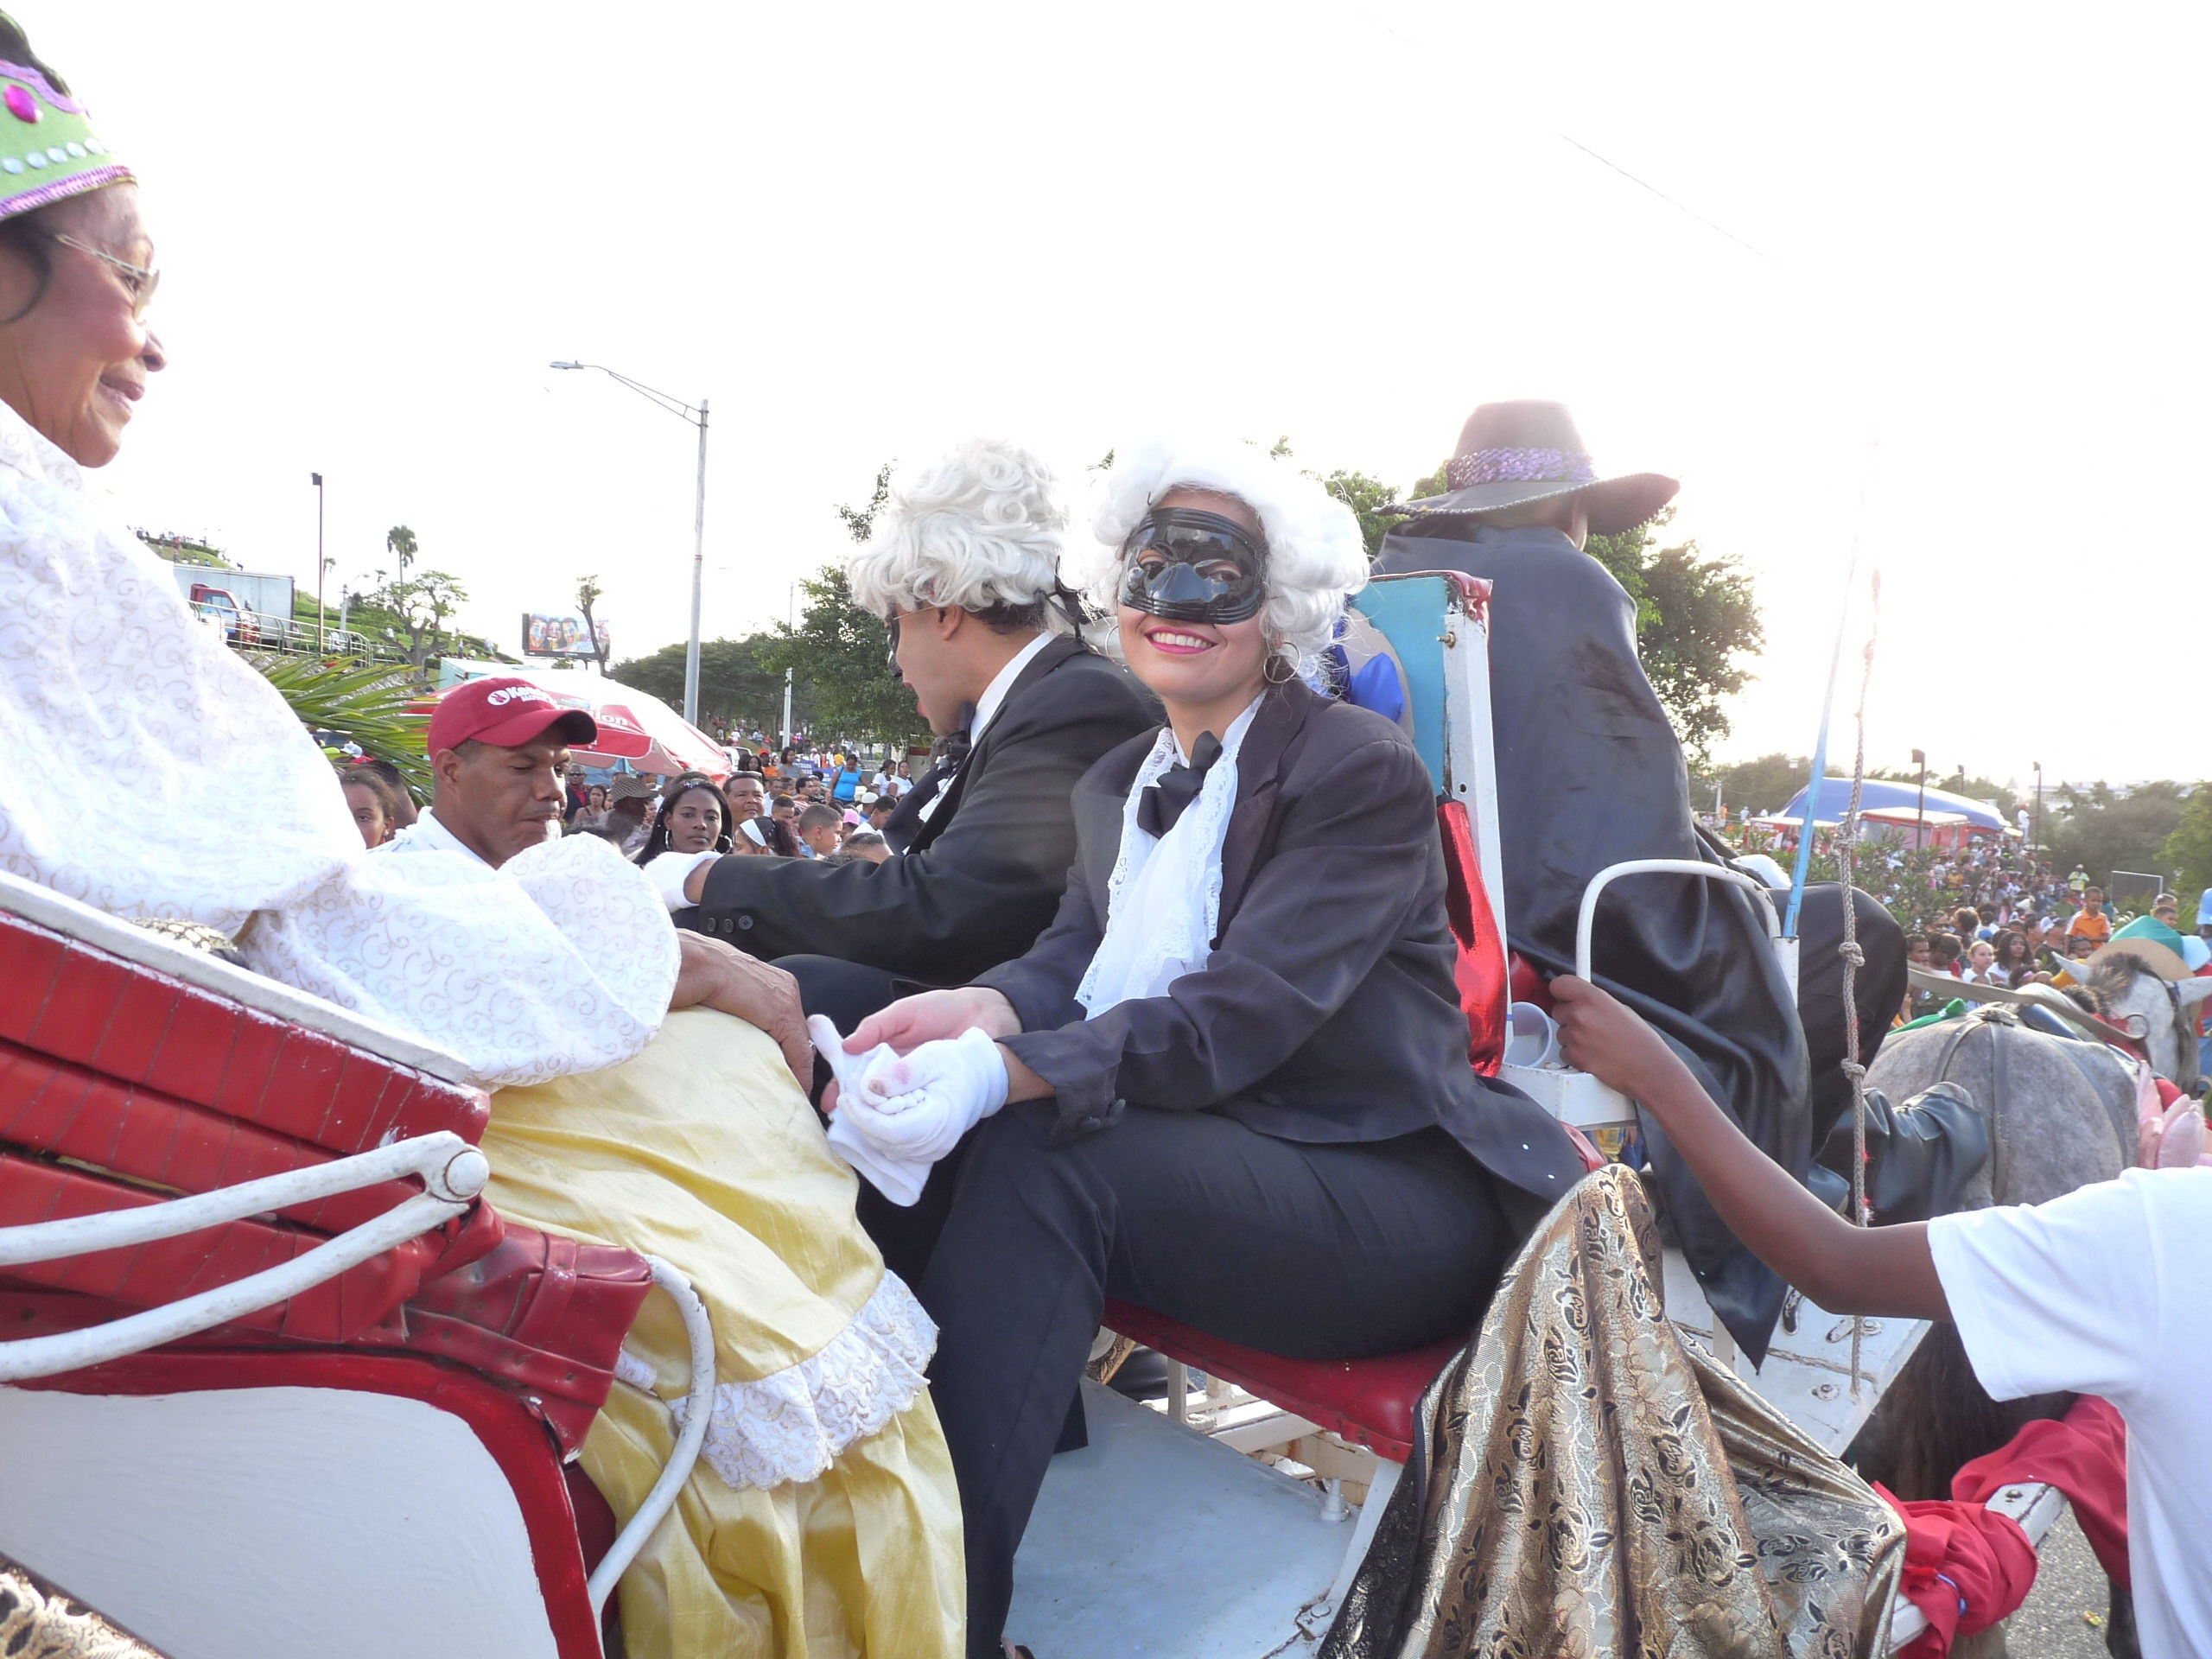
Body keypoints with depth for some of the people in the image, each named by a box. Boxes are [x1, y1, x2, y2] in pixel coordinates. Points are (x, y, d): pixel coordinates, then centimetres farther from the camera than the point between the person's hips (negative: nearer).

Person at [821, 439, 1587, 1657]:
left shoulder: (1362, 772, -10)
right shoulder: (1117, 783, 14)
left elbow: (1236, 1016, -21)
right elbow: (1072, 959, 4)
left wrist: (999, 1072, -35)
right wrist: (979, 1009, -21)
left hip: (1397, 1195, -6)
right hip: (1207, 1152, 7)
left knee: (1040, 1163, -29)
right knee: (935, 1147, -16)